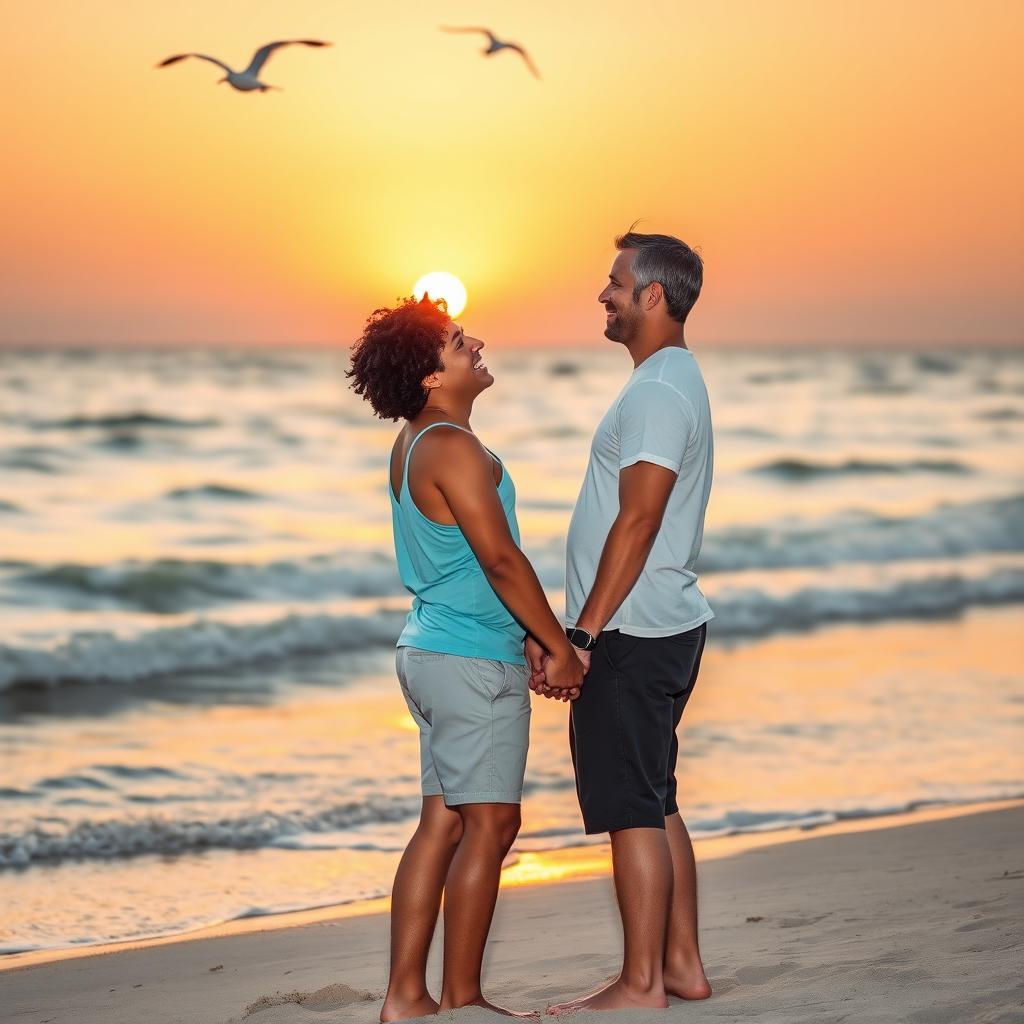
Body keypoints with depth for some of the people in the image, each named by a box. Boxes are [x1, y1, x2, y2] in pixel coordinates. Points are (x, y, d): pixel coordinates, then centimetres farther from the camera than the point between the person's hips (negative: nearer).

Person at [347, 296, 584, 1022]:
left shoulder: (415, 446, 14)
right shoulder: (453, 449, -18)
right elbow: (501, 560, -19)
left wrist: (534, 639, 18)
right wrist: (560, 648, -11)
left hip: (432, 650, 10)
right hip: (476, 661, -10)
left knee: (443, 823, 11)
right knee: (490, 824, -3)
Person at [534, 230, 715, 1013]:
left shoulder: (659, 392, -16)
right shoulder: (674, 382, 17)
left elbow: (637, 523, -22)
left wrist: (583, 635, -21)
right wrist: (586, 631, 21)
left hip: (630, 634, -11)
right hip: (665, 626, 11)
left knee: (632, 812, -5)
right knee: (656, 805, 15)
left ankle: (641, 986, -1)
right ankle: (682, 965, 21)